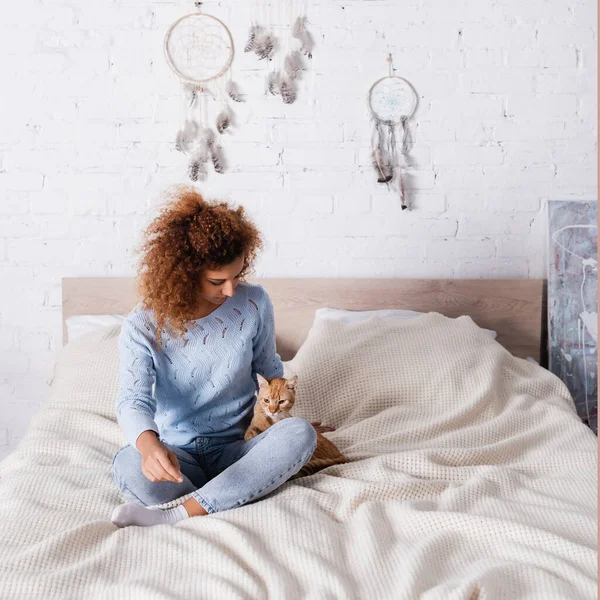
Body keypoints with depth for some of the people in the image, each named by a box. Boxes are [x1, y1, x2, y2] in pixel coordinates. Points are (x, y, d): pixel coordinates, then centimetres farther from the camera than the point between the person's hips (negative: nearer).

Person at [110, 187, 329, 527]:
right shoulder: (143, 326, -10)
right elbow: (134, 399, -23)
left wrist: (290, 428, 3)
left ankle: (176, 515, -31)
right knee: (128, 465, -34)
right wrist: (149, 443, -45)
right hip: (178, 456, -2)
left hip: (237, 451, 2)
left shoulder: (254, 304, -4)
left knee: (300, 434, -30)